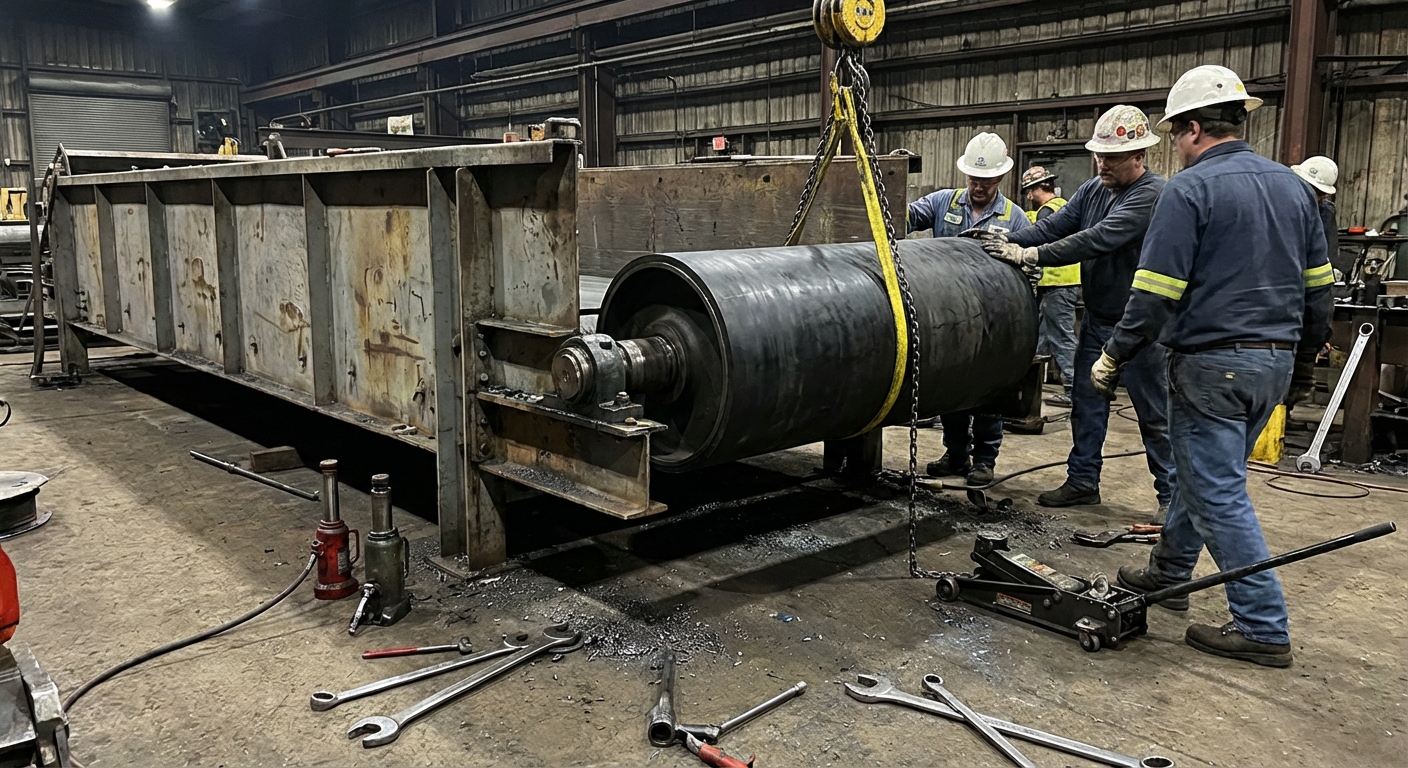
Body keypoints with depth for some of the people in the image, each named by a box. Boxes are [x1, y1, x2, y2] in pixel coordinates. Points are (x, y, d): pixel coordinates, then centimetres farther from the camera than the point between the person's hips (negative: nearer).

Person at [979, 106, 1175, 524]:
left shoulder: (1153, 194, -19)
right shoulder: (1092, 190, 7)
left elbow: (1099, 239, -28)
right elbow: (1053, 225, 0)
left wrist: (1031, 255, -30)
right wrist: (1008, 241, -17)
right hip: (1097, 317, 8)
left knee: (1154, 411, 2)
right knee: (1087, 401, 13)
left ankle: (1172, 494, 14)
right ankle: (1083, 481, 24)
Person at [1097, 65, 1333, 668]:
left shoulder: (1190, 189, -12)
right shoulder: (1292, 186, 11)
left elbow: (1156, 293, -17)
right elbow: (1318, 284, 15)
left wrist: (1113, 358, -7)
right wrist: (1303, 354, 26)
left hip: (1212, 364, -8)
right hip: (1275, 362, 8)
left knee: (1219, 493, -1)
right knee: (1205, 472, 21)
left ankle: (1263, 628, 3)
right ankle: (1167, 572, 36)